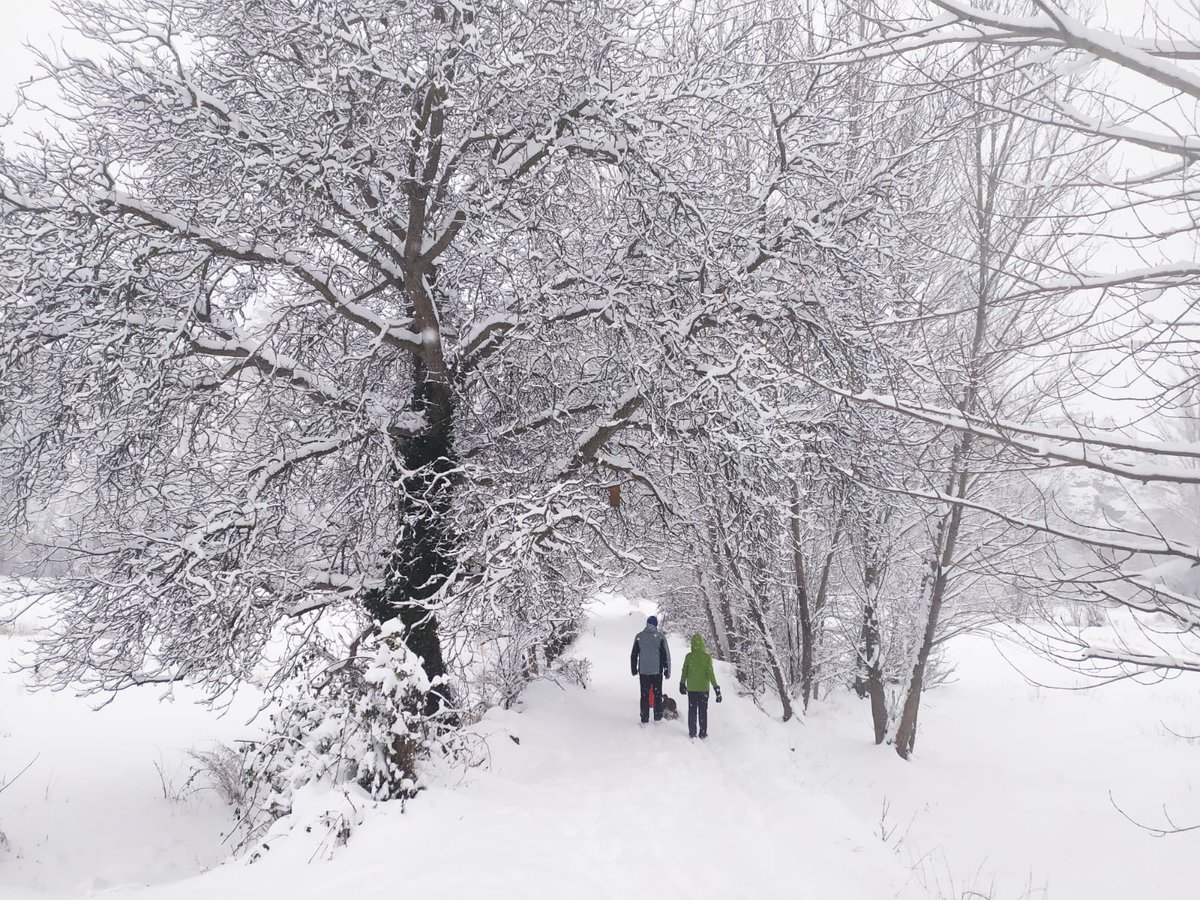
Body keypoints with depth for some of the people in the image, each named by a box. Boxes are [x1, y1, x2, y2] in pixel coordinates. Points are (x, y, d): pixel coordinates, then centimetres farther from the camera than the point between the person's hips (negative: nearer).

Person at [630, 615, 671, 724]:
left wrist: (634, 669, 15)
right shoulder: (660, 636, -5)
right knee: (657, 694, 10)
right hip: (657, 670, -1)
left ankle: (644, 719, 6)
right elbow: (666, 655, -4)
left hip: (643, 671, 1)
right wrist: (667, 671, 2)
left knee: (644, 695, 7)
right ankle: (658, 717, 13)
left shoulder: (639, 636, 1)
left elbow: (633, 655, 6)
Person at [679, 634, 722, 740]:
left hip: (691, 688, 1)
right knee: (703, 711, 10)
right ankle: (703, 734, 12)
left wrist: (682, 684, 16)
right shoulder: (707, 657, -12)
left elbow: (684, 671, 1)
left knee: (692, 711, 12)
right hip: (703, 688, -1)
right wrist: (716, 687, -7)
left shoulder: (688, 656, -7)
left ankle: (692, 733, 14)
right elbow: (710, 673, -13)